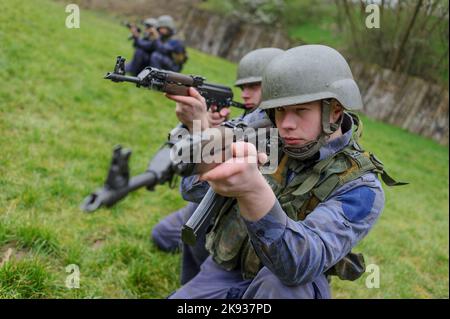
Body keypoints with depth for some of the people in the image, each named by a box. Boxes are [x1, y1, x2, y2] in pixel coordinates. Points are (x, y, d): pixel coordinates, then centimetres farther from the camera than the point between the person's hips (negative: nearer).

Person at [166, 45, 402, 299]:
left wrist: (253, 189, -52)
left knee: (283, 282, -34)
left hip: (287, 289, -3)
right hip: (223, 275, 4)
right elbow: (198, 190, -6)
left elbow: (300, 265, -35)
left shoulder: (360, 189, -19)